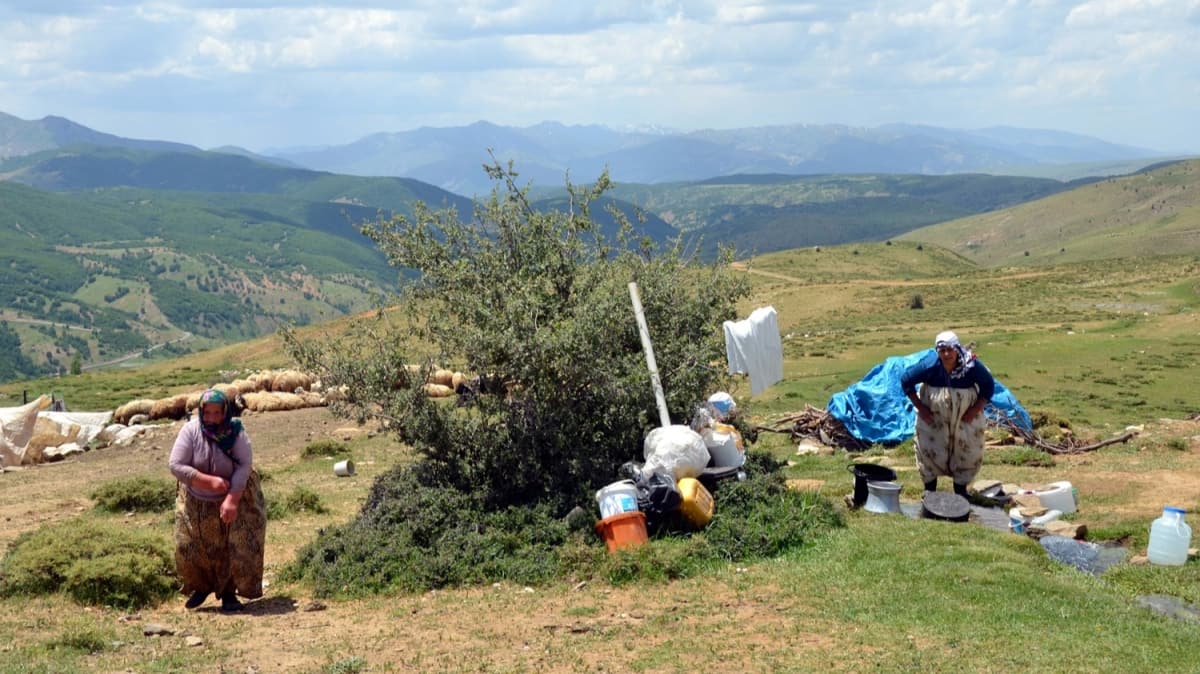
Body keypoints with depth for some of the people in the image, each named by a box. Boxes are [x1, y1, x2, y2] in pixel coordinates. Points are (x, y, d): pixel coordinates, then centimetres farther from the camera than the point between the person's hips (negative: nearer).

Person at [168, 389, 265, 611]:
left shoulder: (236, 432, -17)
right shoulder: (191, 431, -17)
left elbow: (244, 466, -22)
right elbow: (176, 466, -20)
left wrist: (232, 500, -31)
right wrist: (209, 481, -27)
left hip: (233, 498, -1)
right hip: (196, 502, 1)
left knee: (237, 547, -6)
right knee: (189, 548, 4)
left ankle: (228, 593, 10)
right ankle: (201, 587, 29)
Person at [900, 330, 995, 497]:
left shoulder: (971, 366, -24)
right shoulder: (929, 365, -26)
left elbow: (988, 385, -8)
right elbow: (906, 380, -13)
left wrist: (975, 409, -15)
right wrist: (920, 407, -14)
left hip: (965, 419, 1)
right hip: (933, 418, -1)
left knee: (968, 454, 8)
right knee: (929, 452, 7)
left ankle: (961, 490, 29)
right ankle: (929, 491, 26)